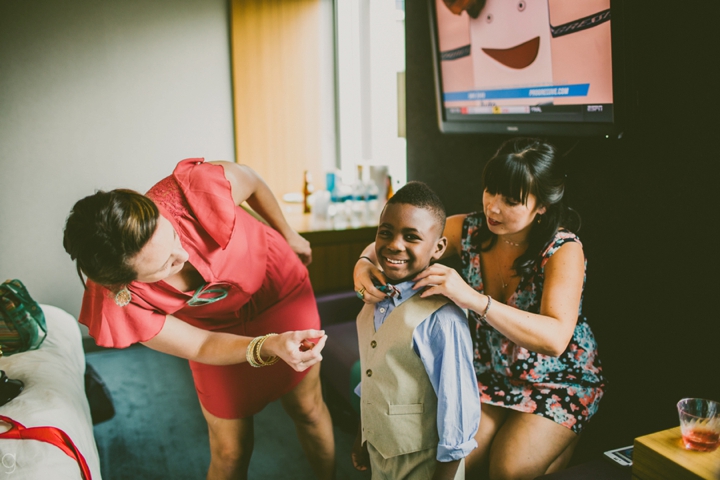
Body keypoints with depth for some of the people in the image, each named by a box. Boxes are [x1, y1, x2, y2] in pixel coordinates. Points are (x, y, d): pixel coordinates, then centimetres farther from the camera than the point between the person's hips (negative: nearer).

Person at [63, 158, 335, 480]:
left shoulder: (196, 189, -39)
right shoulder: (116, 301, -33)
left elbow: (250, 181, -14)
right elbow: (201, 346, -21)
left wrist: (288, 235, 3)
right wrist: (270, 347, -40)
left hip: (281, 288, 1)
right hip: (217, 331, 0)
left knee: (308, 408, 15)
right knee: (230, 451, 5)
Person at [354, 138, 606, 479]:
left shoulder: (564, 250, -25)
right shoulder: (469, 230, -14)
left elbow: (554, 339, -40)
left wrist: (472, 298, -50)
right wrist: (365, 263, -28)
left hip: (558, 379, -3)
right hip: (491, 372, 3)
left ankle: (567, 439, 12)